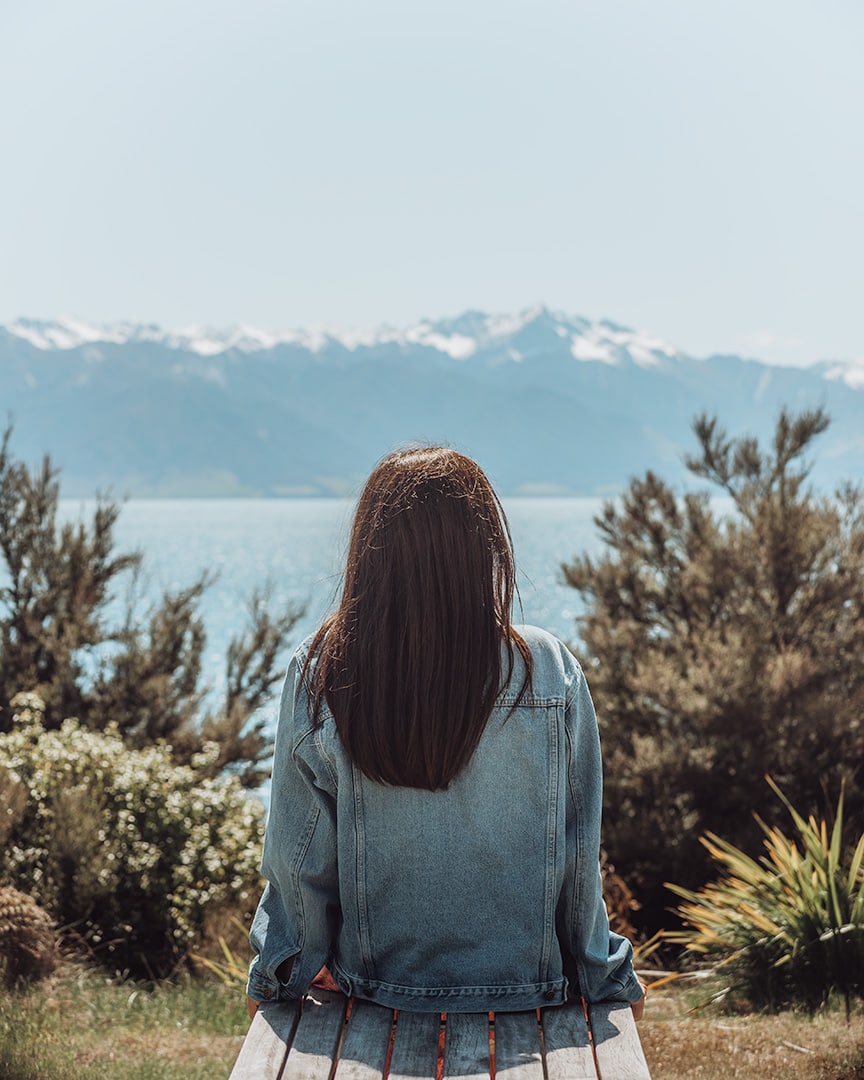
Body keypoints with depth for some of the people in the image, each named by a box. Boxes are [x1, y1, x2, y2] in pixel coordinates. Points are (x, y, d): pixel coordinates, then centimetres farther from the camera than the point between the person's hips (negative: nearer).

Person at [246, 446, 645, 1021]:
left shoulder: (320, 676, -15)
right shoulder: (551, 674, -16)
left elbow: (299, 862, -7)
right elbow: (578, 855, -7)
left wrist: (271, 980, 10)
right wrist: (610, 978, 9)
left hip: (375, 983, 1)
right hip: (526, 984, -1)